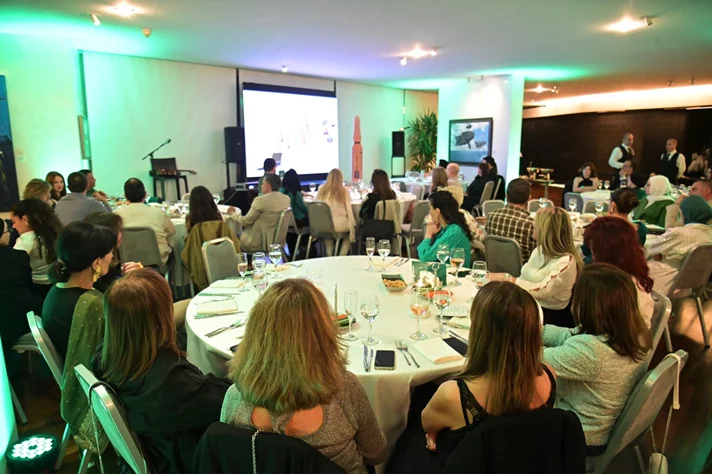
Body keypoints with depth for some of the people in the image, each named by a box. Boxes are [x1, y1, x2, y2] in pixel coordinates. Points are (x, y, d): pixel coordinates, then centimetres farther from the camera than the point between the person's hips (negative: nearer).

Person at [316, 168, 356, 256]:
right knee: (351, 227, 28)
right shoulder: (344, 190, -4)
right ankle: (342, 256, 20)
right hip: (339, 225, -3)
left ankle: (329, 254, 28)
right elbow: (349, 210, -3)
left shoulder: (322, 189, 4)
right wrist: (352, 227, 7)